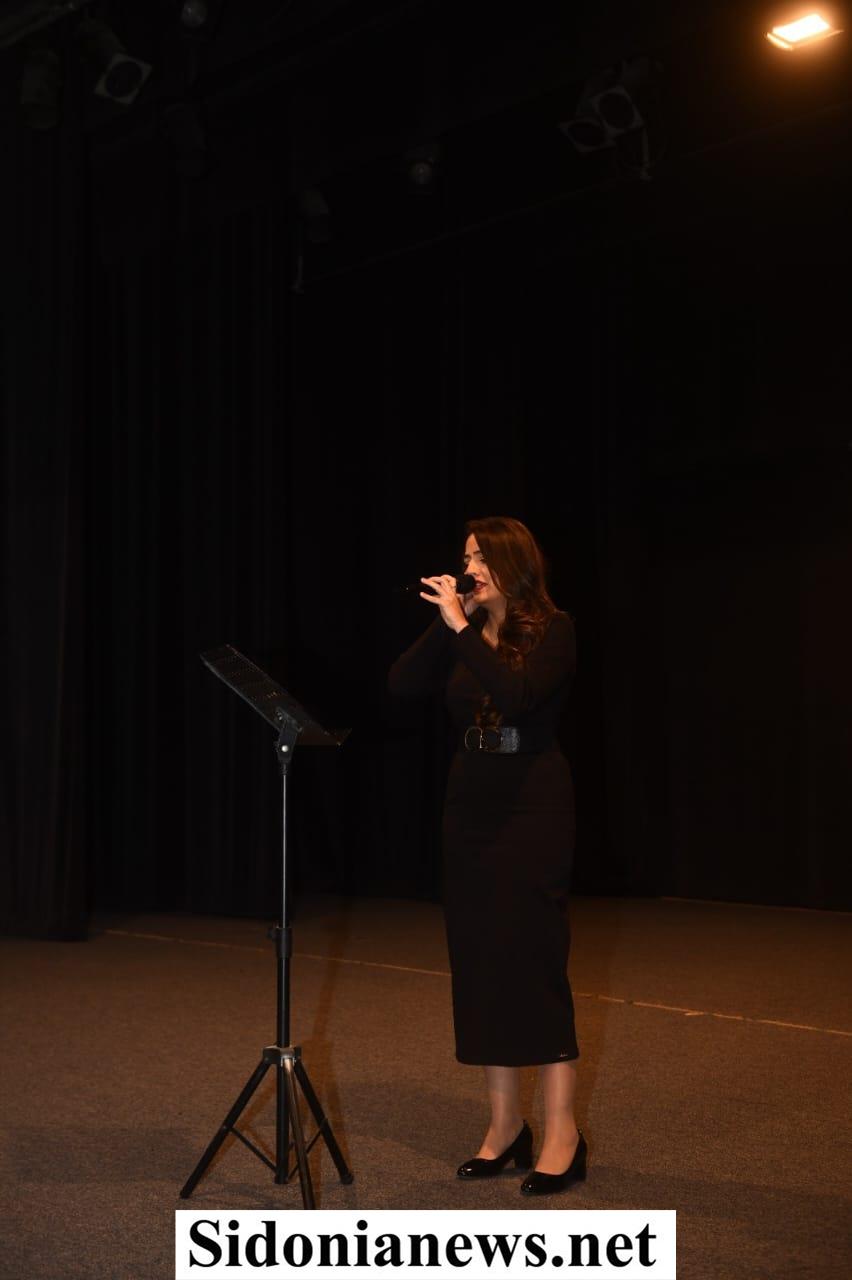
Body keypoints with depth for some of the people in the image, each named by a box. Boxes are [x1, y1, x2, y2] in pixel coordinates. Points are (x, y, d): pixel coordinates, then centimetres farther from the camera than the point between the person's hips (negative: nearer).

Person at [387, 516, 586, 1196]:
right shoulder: (464, 634, 9)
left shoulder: (552, 630, -6)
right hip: (471, 805, 6)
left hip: (534, 807, -6)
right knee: (479, 963, 6)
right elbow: (402, 683, -3)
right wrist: (447, 623, -9)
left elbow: (516, 695, -24)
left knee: (535, 962, -8)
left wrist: (462, 628, -21)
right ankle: (505, 1125, 15)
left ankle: (563, 1135, -2)